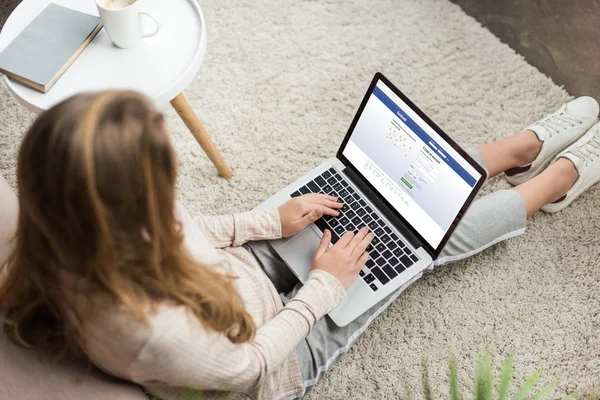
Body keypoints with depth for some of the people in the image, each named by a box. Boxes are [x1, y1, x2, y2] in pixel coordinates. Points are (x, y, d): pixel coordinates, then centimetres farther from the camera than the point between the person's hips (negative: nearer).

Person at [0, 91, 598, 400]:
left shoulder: (91, 239, -23)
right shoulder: (148, 326, -43)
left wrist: (273, 221, -6)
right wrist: (327, 283, -14)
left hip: (253, 267, 6)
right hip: (284, 348, -6)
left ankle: (526, 146, 35)